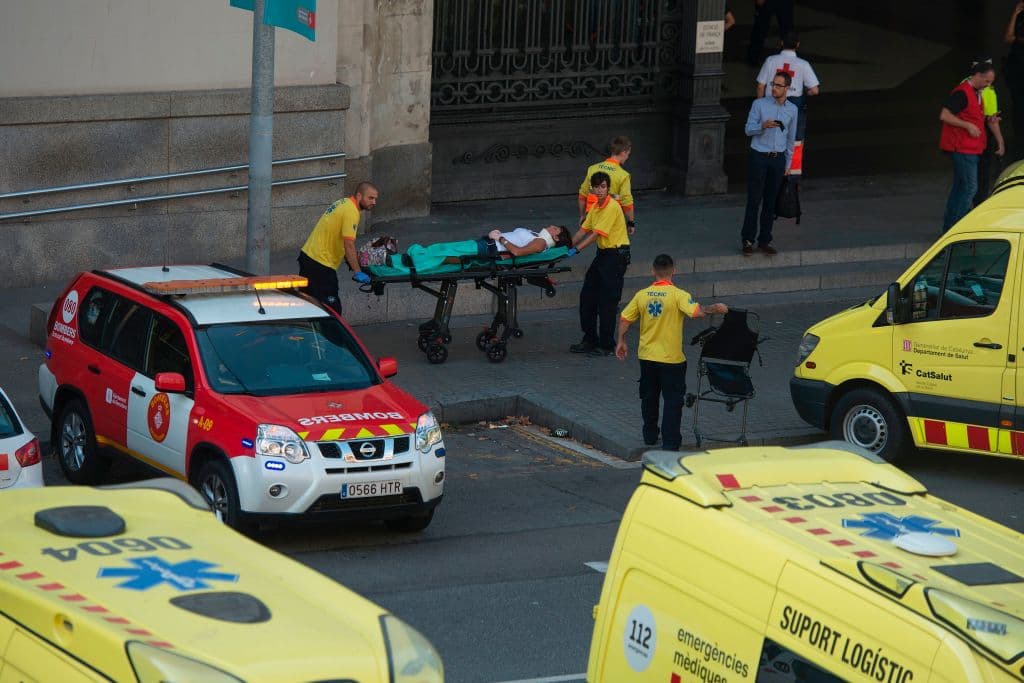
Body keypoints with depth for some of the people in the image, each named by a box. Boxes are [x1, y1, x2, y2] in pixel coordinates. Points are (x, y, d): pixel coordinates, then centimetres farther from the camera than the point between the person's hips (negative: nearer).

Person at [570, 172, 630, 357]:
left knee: (607, 302, -5)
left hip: (616, 255, -9)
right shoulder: (595, 207, 10)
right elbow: (584, 230, 14)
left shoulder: (612, 207, -19)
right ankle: (590, 340, 22)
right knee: (587, 296, 11)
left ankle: (607, 345, 3)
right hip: (603, 253, 9)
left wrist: (576, 250, -24)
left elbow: (596, 234, -22)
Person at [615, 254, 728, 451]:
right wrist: (715, 309, -10)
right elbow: (697, 312, -27)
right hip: (671, 358, -4)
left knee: (649, 398, 21)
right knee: (673, 401, 3)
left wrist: (621, 342, 15)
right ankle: (670, 443, 0)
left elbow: (624, 318, 3)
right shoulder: (678, 295, -16)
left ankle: (650, 436, 31)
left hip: (647, 356, 4)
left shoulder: (642, 295, -2)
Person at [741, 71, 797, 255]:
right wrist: (763, 126, -23)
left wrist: (788, 163, 15)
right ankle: (748, 240, 5)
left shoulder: (792, 109, 7)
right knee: (754, 200, -2)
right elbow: (748, 129, -2)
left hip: (778, 159, 3)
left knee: (770, 202, 6)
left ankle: (765, 240, 13)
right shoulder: (759, 104, -3)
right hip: (759, 157, -3)